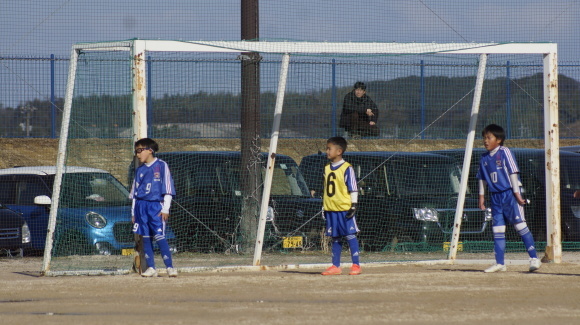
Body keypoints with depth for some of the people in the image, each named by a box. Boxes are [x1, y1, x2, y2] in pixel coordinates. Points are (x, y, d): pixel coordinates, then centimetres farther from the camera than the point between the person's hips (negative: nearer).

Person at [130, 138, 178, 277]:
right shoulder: (140, 170, 15)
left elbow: (168, 189, -2)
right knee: (145, 237, 1)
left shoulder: (161, 166, 1)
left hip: (156, 205, -5)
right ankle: (151, 267, 5)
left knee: (159, 236, -13)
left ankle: (170, 267, -11)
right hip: (141, 206, 5)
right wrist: (133, 212, 14)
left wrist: (165, 209, -9)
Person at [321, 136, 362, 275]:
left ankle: (356, 265, -2)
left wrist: (353, 205, -12)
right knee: (335, 238, 9)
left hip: (345, 208, -6)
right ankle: (335, 266, 12)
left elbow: (353, 189, -7)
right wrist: (324, 207, 17)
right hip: (331, 209, 6)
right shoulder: (327, 168, 12)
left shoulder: (347, 168, -7)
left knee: (350, 235, -4)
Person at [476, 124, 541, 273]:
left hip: (509, 193, -6)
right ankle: (499, 263, 8)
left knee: (520, 225, -9)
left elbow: (513, 172, -9)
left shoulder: (504, 152, -7)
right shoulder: (484, 158, 10)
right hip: (495, 196, 6)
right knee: (497, 229, 5)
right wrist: (481, 196, 15)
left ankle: (534, 258, -8)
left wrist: (517, 194, -13)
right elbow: (482, 178, 19)